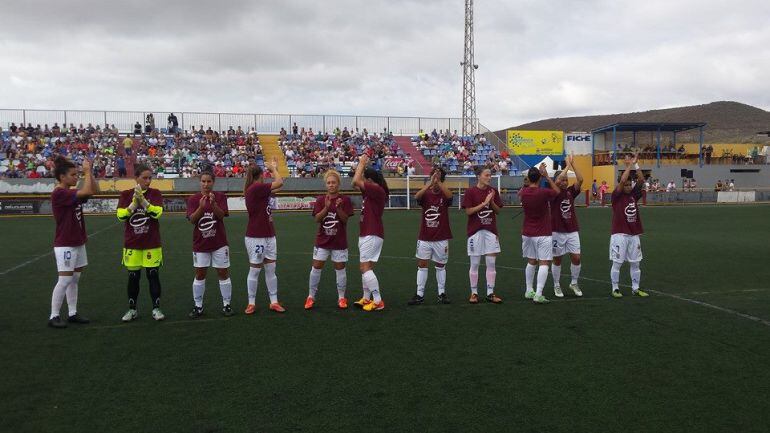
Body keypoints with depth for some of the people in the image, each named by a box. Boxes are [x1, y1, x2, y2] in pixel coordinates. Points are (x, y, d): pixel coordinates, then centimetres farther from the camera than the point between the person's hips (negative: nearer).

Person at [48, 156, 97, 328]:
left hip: (78, 243, 9)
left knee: (74, 280, 12)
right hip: (65, 245, -9)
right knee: (64, 281, -4)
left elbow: (94, 190, 12)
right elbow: (87, 191, -25)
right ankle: (54, 316, 6)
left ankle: (72, 313, 19)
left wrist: (89, 172, 2)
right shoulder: (59, 193, -17)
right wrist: (87, 171, -15)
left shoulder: (72, 193, 10)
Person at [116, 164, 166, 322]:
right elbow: (121, 215, -8)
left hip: (152, 243, -1)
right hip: (132, 243, 1)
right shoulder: (126, 194, 2)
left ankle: (156, 308, 12)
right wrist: (134, 202, -18)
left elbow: (157, 212, -16)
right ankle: (132, 309, 20)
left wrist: (142, 199, -23)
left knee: (153, 275, 2)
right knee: (133, 277, 8)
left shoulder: (155, 193, -1)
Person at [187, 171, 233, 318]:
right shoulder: (193, 199, 0)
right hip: (200, 244, 1)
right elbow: (192, 219, -11)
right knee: (200, 274, 5)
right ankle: (198, 306, 14)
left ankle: (226, 305, 13)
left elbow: (221, 215, -13)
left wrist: (214, 203, -30)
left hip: (219, 243, -1)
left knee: (223, 273, 3)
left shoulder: (220, 196, -1)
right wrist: (201, 207, -27)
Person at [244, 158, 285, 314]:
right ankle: (251, 303, 14)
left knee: (271, 270, 9)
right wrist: (273, 168, 0)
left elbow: (277, 183, 22)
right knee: (254, 270, 3)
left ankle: (274, 302, 14)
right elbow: (279, 183, -14)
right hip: (256, 237, -8)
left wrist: (274, 169, 15)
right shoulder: (255, 188, -16)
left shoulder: (258, 189, 10)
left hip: (269, 236, 8)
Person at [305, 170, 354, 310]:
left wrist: (338, 208, -25)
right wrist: (326, 207, -22)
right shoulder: (320, 200, 2)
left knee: (340, 268, 4)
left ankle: (341, 297, 18)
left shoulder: (345, 200, -3)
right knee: (316, 267, 3)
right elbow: (317, 219, -7)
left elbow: (345, 219, -9)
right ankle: (311, 297, 14)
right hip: (322, 241, 2)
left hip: (339, 242, -2)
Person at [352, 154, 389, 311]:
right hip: (366, 234, 10)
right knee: (365, 267, 14)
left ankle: (378, 301, -11)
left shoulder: (377, 190, -14)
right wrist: (361, 164, 16)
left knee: (365, 268, -12)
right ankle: (367, 298, 22)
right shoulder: (370, 191, 13)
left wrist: (362, 163, -8)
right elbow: (356, 183, 23)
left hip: (372, 235, -10)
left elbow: (356, 181, -20)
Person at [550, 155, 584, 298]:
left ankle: (574, 283, 20)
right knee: (557, 259, 6)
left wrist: (573, 165, -12)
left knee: (576, 258, 0)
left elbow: (580, 180, -9)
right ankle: (557, 286, 19)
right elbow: (557, 182, -25)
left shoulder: (571, 192, 6)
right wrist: (567, 166, -17)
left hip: (572, 231, 4)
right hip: (557, 232, -3)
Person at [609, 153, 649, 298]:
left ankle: (635, 289, 19)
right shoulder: (616, 196, -5)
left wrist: (636, 164, -7)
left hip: (634, 235, 5)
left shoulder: (634, 195, 8)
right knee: (617, 263, 1)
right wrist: (629, 165, -13)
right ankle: (615, 289, 10)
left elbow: (641, 180, -2)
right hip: (619, 235, -5)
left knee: (635, 263, 10)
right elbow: (622, 180, -20)